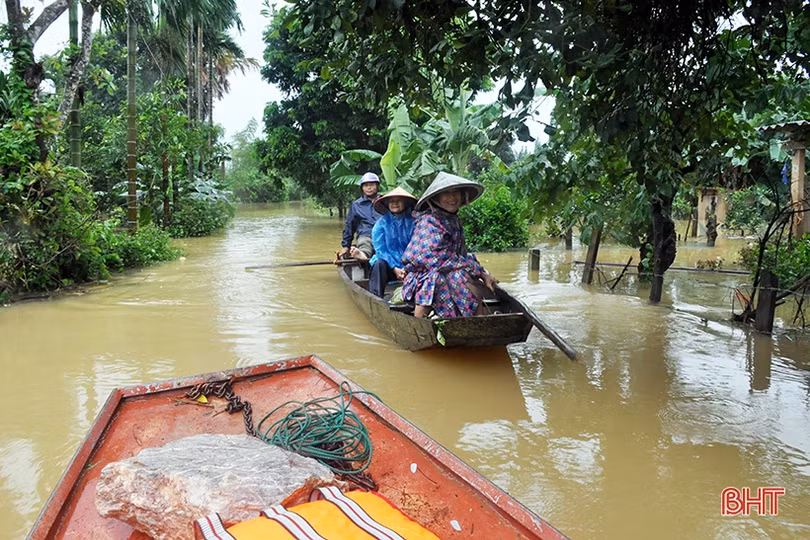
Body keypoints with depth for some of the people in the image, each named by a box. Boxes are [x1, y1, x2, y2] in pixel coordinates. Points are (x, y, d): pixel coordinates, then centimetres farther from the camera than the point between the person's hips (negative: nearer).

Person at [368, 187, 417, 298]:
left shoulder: (412, 222, 2)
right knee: (379, 264, -32)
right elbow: (380, 250, -4)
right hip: (389, 265, 0)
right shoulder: (381, 223, 1)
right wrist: (395, 269, -15)